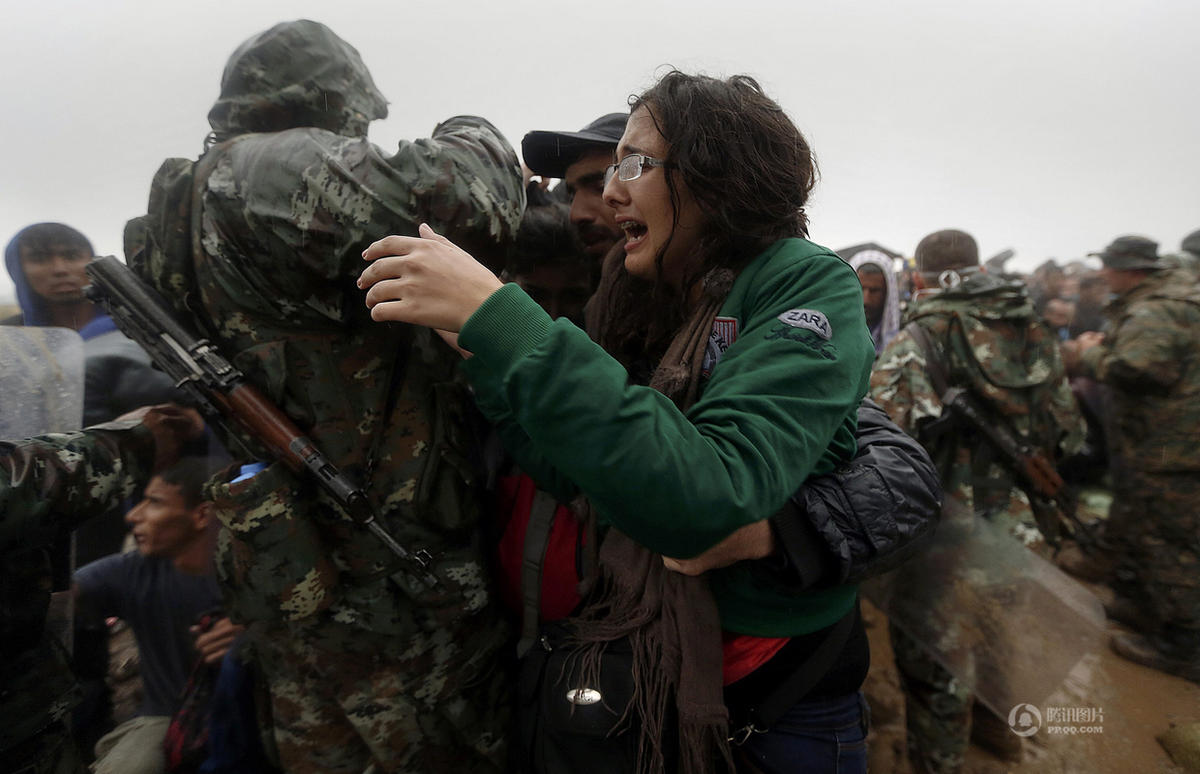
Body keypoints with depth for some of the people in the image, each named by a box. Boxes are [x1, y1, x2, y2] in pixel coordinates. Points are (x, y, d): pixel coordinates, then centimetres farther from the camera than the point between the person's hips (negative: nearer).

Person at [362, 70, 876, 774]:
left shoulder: (811, 288, -19)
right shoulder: (646, 302, -1)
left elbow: (704, 498, -35)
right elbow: (567, 464, -5)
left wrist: (500, 319, -35)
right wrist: (474, 342, -13)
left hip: (787, 696, -5)